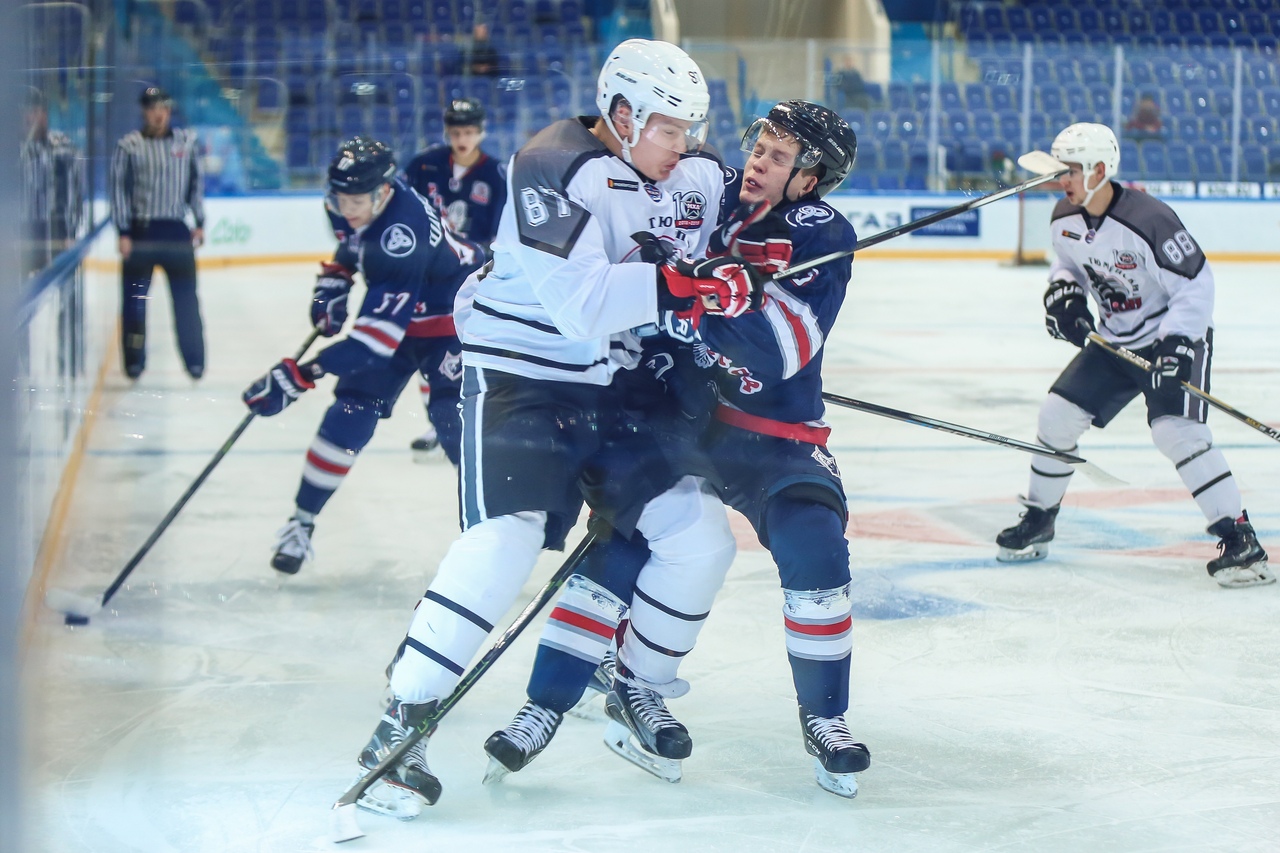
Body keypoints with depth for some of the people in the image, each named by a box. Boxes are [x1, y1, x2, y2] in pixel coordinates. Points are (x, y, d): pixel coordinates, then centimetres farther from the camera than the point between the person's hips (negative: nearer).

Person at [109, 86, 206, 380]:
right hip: (140, 231, -2)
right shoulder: (128, 146, -4)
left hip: (176, 230, 2)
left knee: (186, 298, 2)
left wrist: (200, 222, 8)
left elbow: (196, 182, 11)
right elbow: (119, 189, -4)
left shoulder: (187, 142, 5)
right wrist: (123, 233, -9)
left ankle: (194, 358, 10)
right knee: (134, 297, 3)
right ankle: (134, 360, 13)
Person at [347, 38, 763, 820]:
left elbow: (709, 285, 19)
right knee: (506, 538, -22)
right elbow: (581, 304, -31)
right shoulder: (557, 170, -20)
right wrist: (678, 286, -37)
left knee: (701, 539, 2)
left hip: (613, 384, 7)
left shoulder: (700, 178, 3)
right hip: (519, 375, -7)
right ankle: (403, 724, -15)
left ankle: (638, 689, 25)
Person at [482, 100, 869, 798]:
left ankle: (824, 715, 2)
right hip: (677, 408, 2)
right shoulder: (711, 199, -2)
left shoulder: (821, 235, -12)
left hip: (774, 431, -2)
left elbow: (783, 347, -27)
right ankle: (546, 706, -3)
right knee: (621, 544, -10)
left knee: (814, 551, -18)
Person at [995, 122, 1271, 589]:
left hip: (1176, 338, -7)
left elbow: (1196, 285, -25)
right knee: (1057, 413, 2)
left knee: (1175, 431, -25)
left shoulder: (1148, 220, -28)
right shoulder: (1065, 219, -5)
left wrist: (1177, 344, -32)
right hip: (1113, 341, 7)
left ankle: (1239, 537, -20)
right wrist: (1063, 292, -7)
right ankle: (1039, 520, 21)